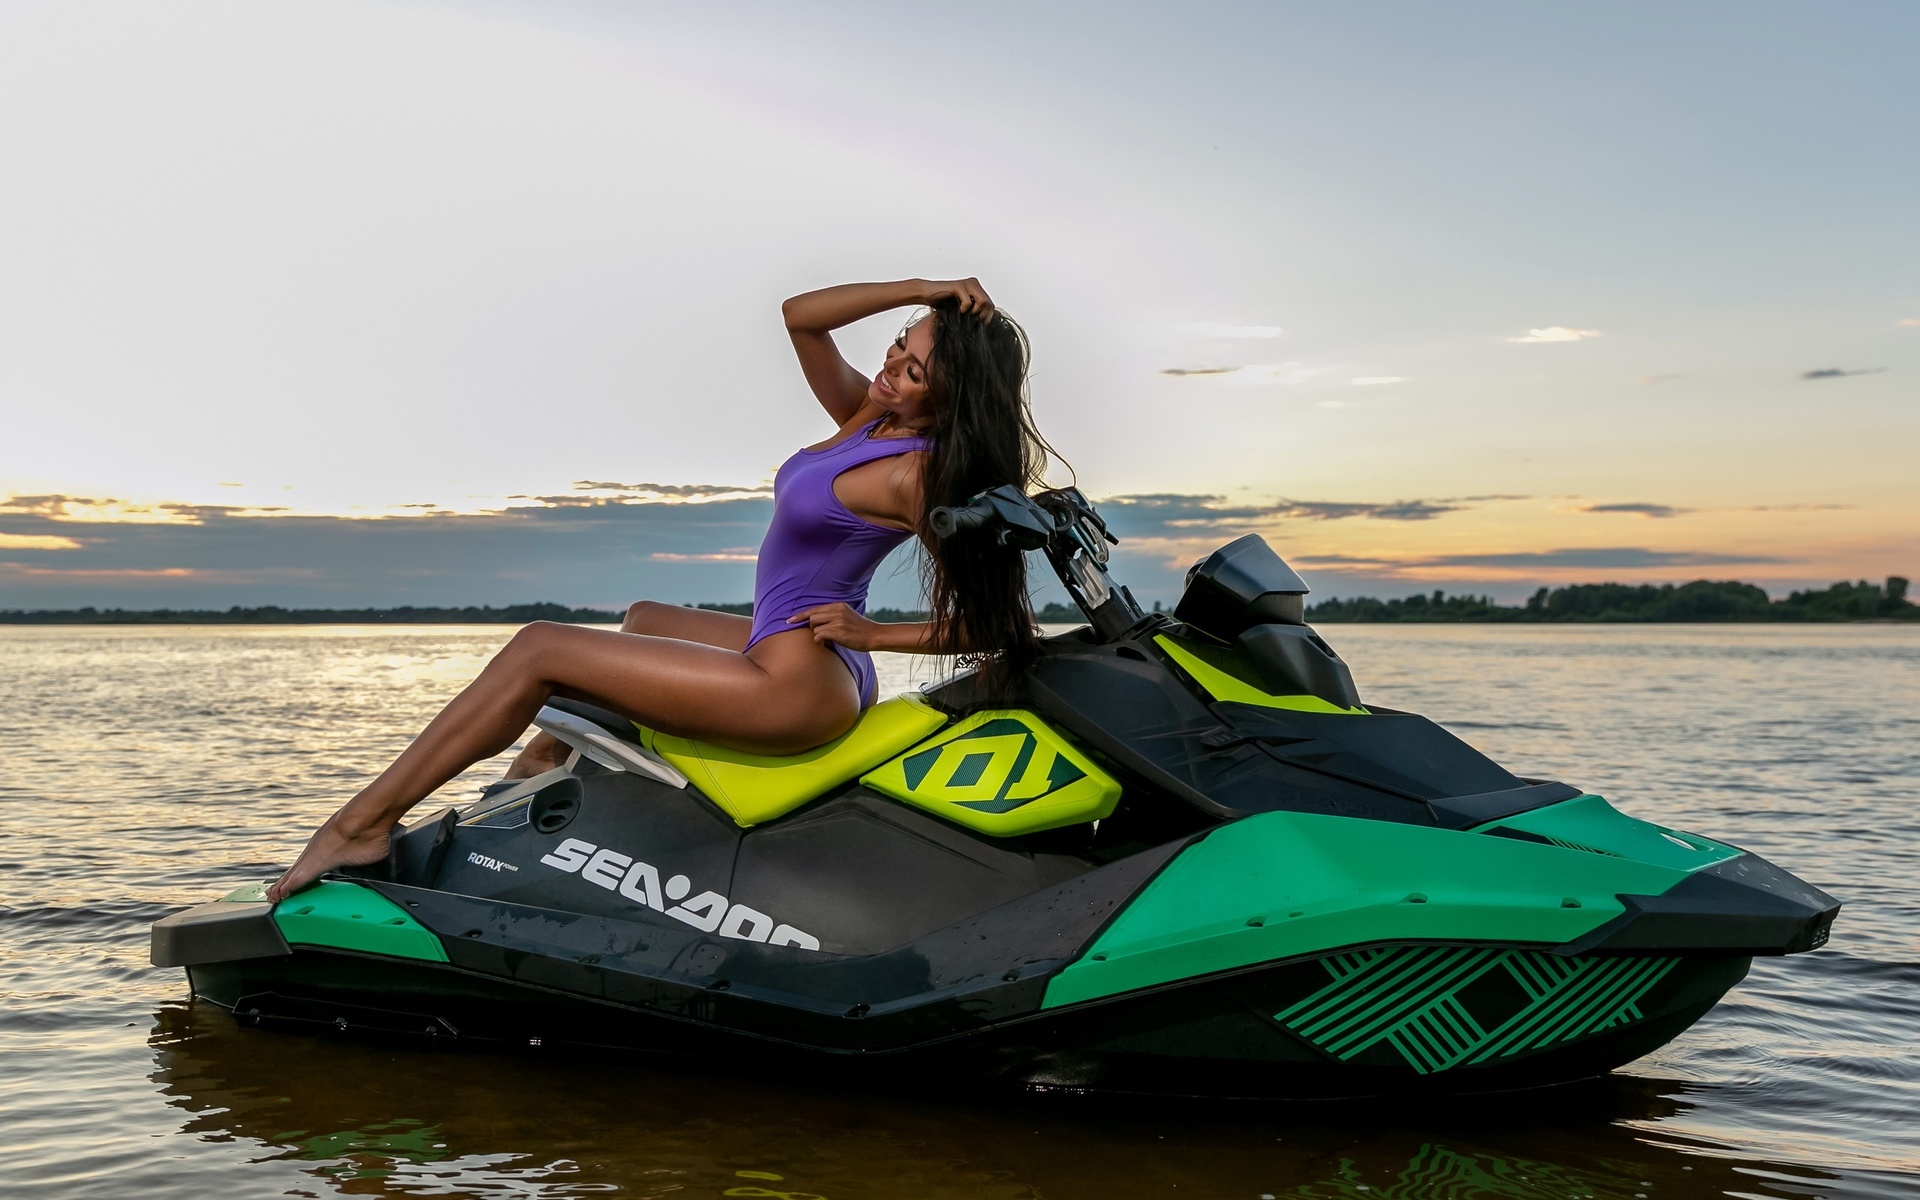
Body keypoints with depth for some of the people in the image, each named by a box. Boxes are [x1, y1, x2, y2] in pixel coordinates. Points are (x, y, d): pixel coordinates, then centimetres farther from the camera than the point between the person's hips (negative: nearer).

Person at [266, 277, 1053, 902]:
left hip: (799, 687, -10)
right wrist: (918, 291, -5)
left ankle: (363, 825, -1)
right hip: (784, 654, 10)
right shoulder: (865, 418, 6)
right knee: (645, 619, 37)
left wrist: (877, 634, -18)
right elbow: (799, 315, 3)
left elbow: (989, 619, -17)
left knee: (539, 649, -7)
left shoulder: (920, 471, -17)